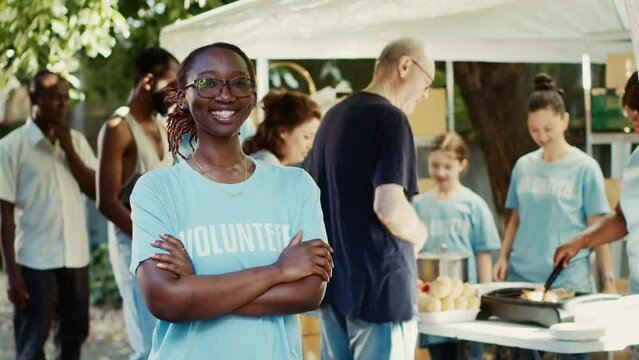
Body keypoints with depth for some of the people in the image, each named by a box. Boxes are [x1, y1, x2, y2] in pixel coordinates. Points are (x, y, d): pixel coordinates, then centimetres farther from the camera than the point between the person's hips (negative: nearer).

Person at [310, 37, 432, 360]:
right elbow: (389, 207, -23)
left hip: (333, 278, 9)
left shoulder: (333, 117, 13)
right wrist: (420, 235, -5)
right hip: (378, 281, -8)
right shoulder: (390, 118, -14)